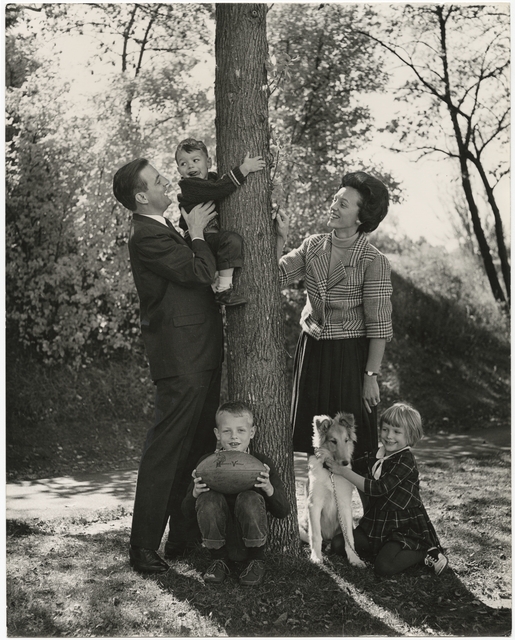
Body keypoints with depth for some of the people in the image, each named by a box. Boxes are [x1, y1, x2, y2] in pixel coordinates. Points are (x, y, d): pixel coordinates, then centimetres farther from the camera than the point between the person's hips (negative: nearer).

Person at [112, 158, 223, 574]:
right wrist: (197, 232, -7)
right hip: (181, 360, -10)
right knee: (165, 451, -6)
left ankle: (184, 536, 26)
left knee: (197, 449, 15)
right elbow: (202, 274, -21)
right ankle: (144, 547, 2)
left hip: (201, 358, 10)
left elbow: (202, 273, 22)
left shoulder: (163, 229, 17)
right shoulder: (147, 236, -16)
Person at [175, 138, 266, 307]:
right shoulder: (189, 186, -14)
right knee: (232, 239, -34)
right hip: (200, 241, -9)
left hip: (216, 238, 9)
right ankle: (224, 290, -30)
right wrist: (244, 168, -24)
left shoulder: (213, 178, 14)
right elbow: (219, 190, -26)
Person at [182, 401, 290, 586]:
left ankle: (256, 560, -3)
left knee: (250, 499, -28)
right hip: (218, 538, 1)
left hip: (250, 537, 0)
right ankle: (218, 560, -3)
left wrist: (269, 489, -25)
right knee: (209, 499, -26)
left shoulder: (261, 462, -4)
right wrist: (195, 493, -24)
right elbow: (187, 512, -2)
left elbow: (283, 512, -5)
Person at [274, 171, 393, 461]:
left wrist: (371, 376, -13)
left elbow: (379, 325, -11)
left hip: (351, 353, -5)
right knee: (313, 441, 10)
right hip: (311, 350, 5)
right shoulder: (313, 245, 4)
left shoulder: (374, 261, -12)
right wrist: (280, 239, -9)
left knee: (352, 447, 1)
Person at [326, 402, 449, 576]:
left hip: (402, 527, -8)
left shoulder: (406, 461, -19)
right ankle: (382, 547, 13)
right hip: (376, 522, 8)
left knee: (383, 567, -26)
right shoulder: (376, 455, 5)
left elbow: (378, 488, -25)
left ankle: (426, 553, -3)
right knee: (338, 544, -2)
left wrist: (343, 471, -25)